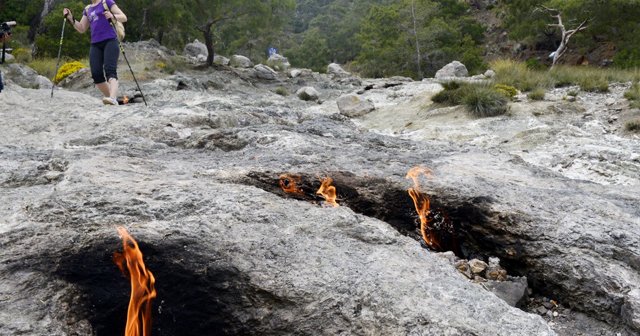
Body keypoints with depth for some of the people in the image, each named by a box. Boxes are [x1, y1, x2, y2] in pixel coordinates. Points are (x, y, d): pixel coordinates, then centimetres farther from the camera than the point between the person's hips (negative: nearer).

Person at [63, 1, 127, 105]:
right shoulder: (87, 9, 23)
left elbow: (124, 18, 1)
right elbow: (81, 29, 23)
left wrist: (112, 16, -18)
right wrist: (71, 18, 8)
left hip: (110, 41, -6)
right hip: (95, 44, 6)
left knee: (110, 70, -24)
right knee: (96, 74, -7)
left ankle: (113, 98, -43)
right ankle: (112, 99, 4)